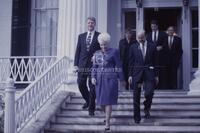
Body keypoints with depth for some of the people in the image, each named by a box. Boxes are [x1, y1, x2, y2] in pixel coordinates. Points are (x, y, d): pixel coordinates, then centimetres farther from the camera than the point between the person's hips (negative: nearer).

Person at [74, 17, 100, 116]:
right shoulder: (81, 36, 12)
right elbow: (78, 51, 11)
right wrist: (76, 64, 3)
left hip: (94, 65, -3)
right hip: (82, 65, 3)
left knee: (92, 87, -1)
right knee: (81, 84, 5)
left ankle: (91, 108, 9)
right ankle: (88, 101, 31)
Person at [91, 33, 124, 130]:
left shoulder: (114, 52, -2)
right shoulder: (97, 53, 12)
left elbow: (119, 66, -1)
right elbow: (94, 67, 13)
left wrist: (122, 79, 0)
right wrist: (93, 77, -1)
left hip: (110, 79, -5)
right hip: (99, 79, 5)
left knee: (108, 100, -8)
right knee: (101, 100, 8)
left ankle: (107, 123, -5)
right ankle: (107, 115, 34)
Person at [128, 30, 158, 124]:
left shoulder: (152, 46, 5)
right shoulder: (133, 47, 5)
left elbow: (154, 61, 7)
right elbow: (131, 62, 7)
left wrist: (156, 75, 5)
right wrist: (130, 75, 1)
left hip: (149, 73, -1)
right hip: (137, 73, 1)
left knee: (149, 93, -15)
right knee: (136, 97, 3)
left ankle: (147, 109, 15)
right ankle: (137, 117, 14)